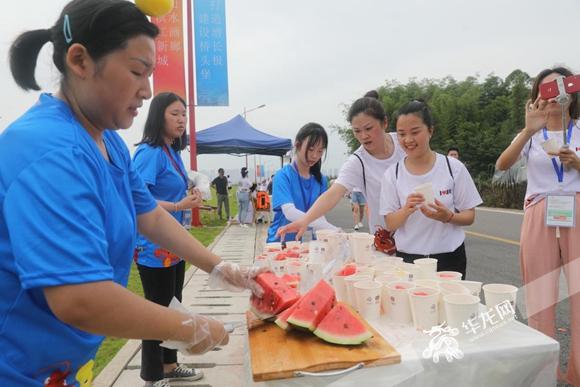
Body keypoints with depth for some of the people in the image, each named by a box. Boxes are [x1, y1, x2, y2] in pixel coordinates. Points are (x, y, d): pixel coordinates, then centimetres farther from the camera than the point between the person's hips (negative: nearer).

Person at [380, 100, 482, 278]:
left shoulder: (453, 167, -5)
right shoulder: (392, 174, -4)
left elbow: (469, 216, -1)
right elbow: (390, 225, -4)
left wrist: (448, 216, -21)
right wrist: (406, 210, -23)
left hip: (449, 258, 0)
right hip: (408, 258, 1)